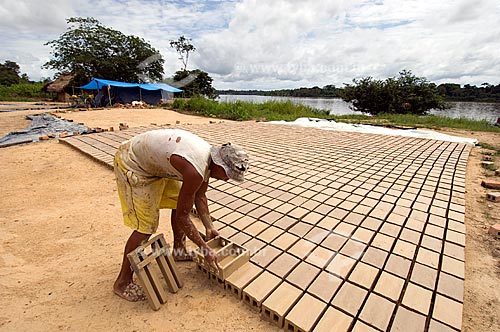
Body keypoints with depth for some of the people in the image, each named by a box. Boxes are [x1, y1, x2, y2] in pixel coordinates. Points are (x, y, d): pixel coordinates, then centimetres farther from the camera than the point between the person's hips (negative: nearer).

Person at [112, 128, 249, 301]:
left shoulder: (210, 155, -7)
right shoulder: (195, 171, -35)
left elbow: (200, 196, 8)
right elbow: (182, 217, -23)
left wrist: (209, 227, 10)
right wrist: (205, 250, -13)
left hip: (154, 163, 9)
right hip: (132, 164, -9)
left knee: (179, 202, 10)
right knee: (146, 225, -7)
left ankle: (179, 251, 30)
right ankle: (122, 282, 14)